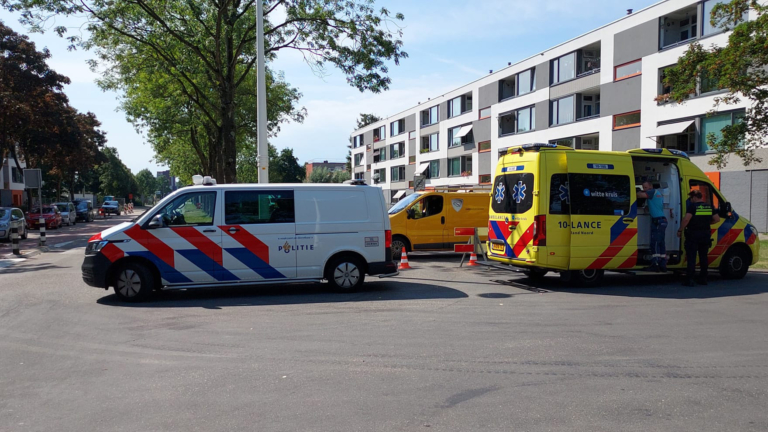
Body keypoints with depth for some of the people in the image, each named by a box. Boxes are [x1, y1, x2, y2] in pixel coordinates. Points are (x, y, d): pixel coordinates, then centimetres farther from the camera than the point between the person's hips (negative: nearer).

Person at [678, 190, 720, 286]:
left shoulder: (692, 206, -10)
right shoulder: (709, 207, 9)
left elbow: (686, 219, -22)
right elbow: (717, 219, 10)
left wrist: (680, 230, -14)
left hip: (693, 234, -6)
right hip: (705, 234, 6)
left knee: (691, 257, -3)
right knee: (703, 256, 16)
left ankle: (690, 280, -7)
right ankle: (703, 278, 22)